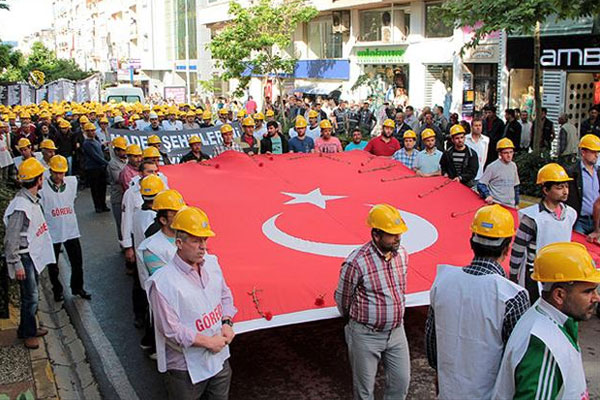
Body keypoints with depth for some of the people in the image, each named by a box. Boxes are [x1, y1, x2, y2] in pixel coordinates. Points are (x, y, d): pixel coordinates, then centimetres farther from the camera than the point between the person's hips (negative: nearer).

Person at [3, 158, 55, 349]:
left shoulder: (33, 199, 4)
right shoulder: (20, 207, -26)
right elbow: (11, 240, -22)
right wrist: (16, 265, -18)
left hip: (34, 254, 9)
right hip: (24, 257, -9)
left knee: (31, 295, 19)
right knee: (30, 297, -1)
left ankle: (29, 328, 33)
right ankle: (27, 333, 16)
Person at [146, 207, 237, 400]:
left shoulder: (211, 263, 0)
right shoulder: (163, 282, -22)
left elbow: (225, 295, 14)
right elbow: (171, 330, -22)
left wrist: (227, 323, -3)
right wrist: (209, 342, -16)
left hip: (220, 360, 6)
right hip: (186, 370, -6)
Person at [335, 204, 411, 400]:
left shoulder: (402, 254, -3)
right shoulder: (356, 262, -23)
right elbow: (342, 298, -7)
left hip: (396, 331, 5)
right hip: (366, 335, -5)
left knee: (401, 382, 16)